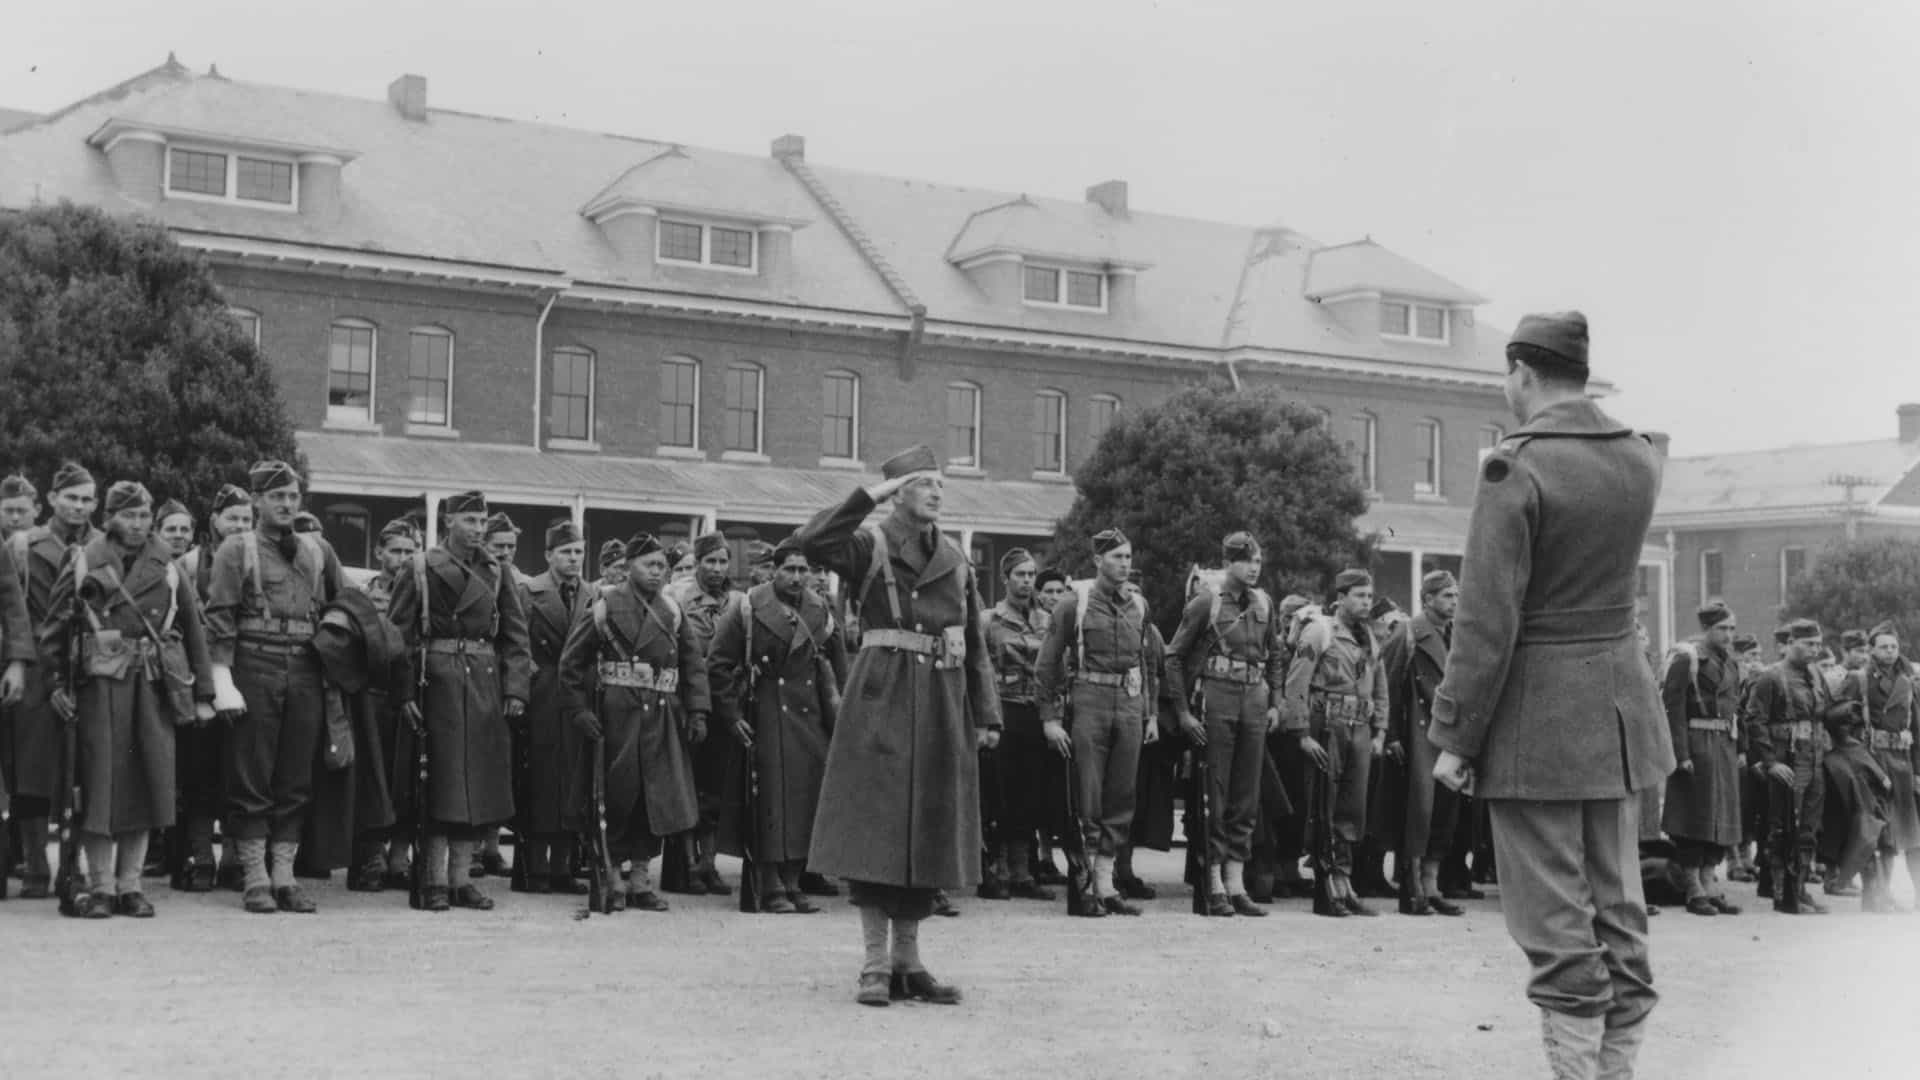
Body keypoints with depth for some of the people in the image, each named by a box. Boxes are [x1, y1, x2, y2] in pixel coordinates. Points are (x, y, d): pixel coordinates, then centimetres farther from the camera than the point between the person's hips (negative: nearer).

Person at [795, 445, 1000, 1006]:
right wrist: (868, 495, -18)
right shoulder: (870, 546, -1)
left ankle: (909, 960, 15)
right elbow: (811, 541, -22)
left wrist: (987, 716, 8)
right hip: (882, 699, -5)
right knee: (875, 829, -5)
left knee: (927, 831, 7)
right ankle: (876, 964, 2)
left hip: (943, 702, 5)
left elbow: (975, 645, 15)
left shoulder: (956, 560, 14)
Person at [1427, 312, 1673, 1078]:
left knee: (1558, 928, -2)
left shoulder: (1517, 468, -15)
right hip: (1622, 703, 7)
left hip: (1538, 710, -7)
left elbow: (1486, 622, -17)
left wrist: (1454, 737, -11)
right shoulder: (1641, 461, 6)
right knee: (1619, 912, 12)